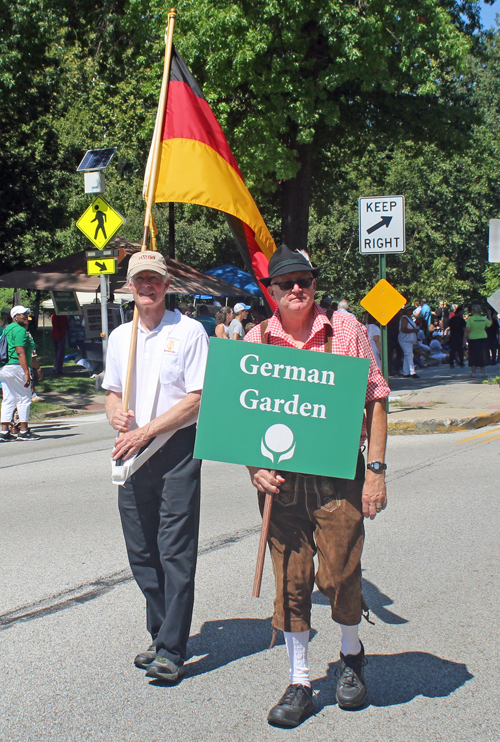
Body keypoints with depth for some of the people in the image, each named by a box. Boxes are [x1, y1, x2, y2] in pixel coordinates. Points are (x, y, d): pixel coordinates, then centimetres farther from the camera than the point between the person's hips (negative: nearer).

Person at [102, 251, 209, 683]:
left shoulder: (189, 331, -4)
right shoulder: (119, 336, 13)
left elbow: (197, 400, -10)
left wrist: (145, 431, -16)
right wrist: (116, 413, -5)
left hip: (178, 450, -6)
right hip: (132, 453, 6)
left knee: (176, 553, -6)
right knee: (141, 553, 10)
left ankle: (172, 650, -1)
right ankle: (162, 636, 24)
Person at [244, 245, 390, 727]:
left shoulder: (345, 329, 0)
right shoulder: (256, 340, 4)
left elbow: (375, 400, 1)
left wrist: (376, 469, -5)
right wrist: (255, 465, -6)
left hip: (338, 473, -1)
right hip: (280, 478, 2)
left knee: (339, 575, 1)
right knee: (290, 581, 6)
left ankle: (352, 655, 32)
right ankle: (299, 684, 21)